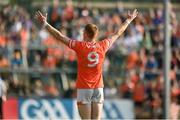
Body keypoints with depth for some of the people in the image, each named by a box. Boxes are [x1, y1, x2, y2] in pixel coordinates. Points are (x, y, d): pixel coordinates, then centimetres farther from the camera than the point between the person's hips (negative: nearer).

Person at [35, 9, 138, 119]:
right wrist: (129, 20, 29)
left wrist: (45, 23, -3)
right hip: (98, 88, 3)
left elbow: (60, 36, -8)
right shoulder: (103, 46, 0)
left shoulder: (80, 46, -9)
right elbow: (118, 33, 15)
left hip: (83, 88, -3)